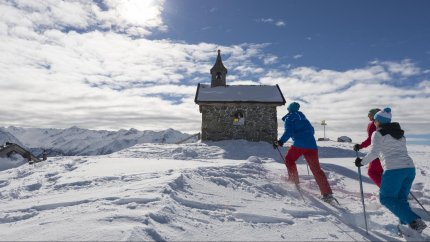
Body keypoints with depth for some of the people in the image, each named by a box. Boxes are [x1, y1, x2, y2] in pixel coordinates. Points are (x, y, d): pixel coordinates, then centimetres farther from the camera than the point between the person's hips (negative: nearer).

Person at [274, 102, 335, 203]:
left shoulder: (289, 118, 8)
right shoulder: (303, 118, 26)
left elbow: (289, 132, -9)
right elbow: (312, 130, 32)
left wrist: (281, 141, -9)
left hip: (299, 144, -6)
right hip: (312, 145, 6)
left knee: (289, 159, 19)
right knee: (316, 169, 4)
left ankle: (294, 182, 15)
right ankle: (328, 194, -2)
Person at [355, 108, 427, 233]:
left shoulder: (378, 134, -3)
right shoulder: (400, 133, 19)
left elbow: (374, 153, -13)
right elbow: (400, 152, 23)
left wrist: (361, 162, -2)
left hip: (394, 170, -7)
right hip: (410, 168, 8)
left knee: (386, 198, 5)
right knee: (401, 198, 18)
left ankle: (413, 220, -9)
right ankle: (407, 226, 11)